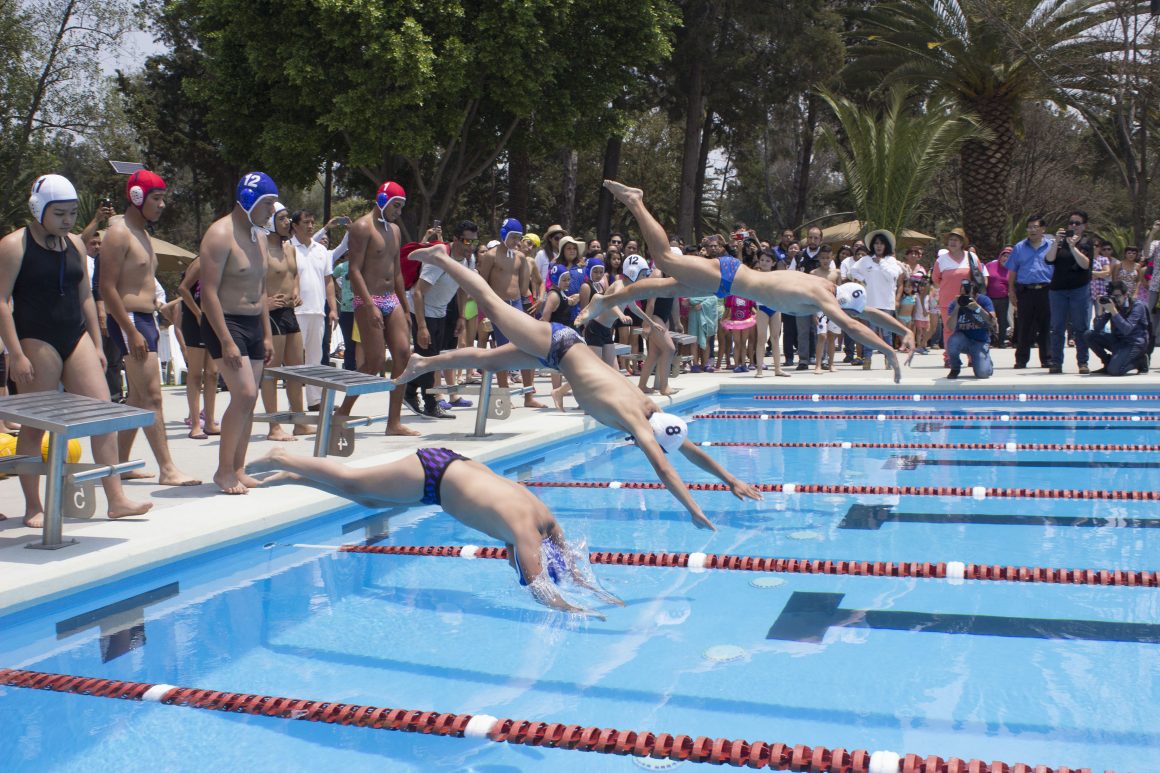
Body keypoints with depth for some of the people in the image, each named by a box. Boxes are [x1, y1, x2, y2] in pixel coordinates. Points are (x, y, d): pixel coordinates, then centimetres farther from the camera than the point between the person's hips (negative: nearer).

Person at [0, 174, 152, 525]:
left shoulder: (75, 244, 13)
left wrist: (96, 345, 14)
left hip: (76, 338, 6)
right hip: (36, 341, -6)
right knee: (34, 426, 2)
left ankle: (116, 499, 0)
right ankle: (33, 507, 13)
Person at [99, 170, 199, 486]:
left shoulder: (142, 233, 18)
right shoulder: (118, 234, -11)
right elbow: (107, 288, -17)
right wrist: (132, 332, -21)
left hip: (146, 319, 10)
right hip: (128, 320, -10)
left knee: (137, 397, 12)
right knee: (152, 395, -11)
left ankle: (121, 463, 19)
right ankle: (167, 469, -10)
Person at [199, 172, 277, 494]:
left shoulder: (259, 235, 13)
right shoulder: (220, 235, -14)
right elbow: (208, 292, -19)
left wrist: (267, 334, 17)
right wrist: (226, 341, -23)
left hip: (254, 323, 8)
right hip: (225, 323, -8)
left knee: (249, 400, 7)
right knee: (244, 394, -15)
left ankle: (238, 470, 15)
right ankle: (223, 471, -3)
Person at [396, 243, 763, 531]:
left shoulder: (653, 413, -8)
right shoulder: (636, 420, -28)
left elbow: (692, 450, 2)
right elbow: (664, 468, -37)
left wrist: (732, 481, -1)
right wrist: (694, 511, -40)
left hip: (562, 352, 6)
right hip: (558, 346, -6)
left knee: (488, 360, 17)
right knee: (493, 304, 6)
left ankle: (423, 363, 33)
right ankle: (441, 259, 19)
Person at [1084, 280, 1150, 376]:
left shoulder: (1137, 306, -11)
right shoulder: (1112, 305, 2)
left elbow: (1126, 330, -27)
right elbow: (1097, 329, -6)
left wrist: (1113, 311, -31)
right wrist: (1101, 311, -18)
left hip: (1135, 343, -6)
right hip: (1117, 340, 7)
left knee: (1114, 370, -27)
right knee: (1089, 335, -9)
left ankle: (1140, 361, 3)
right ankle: (1109, 362, 3)